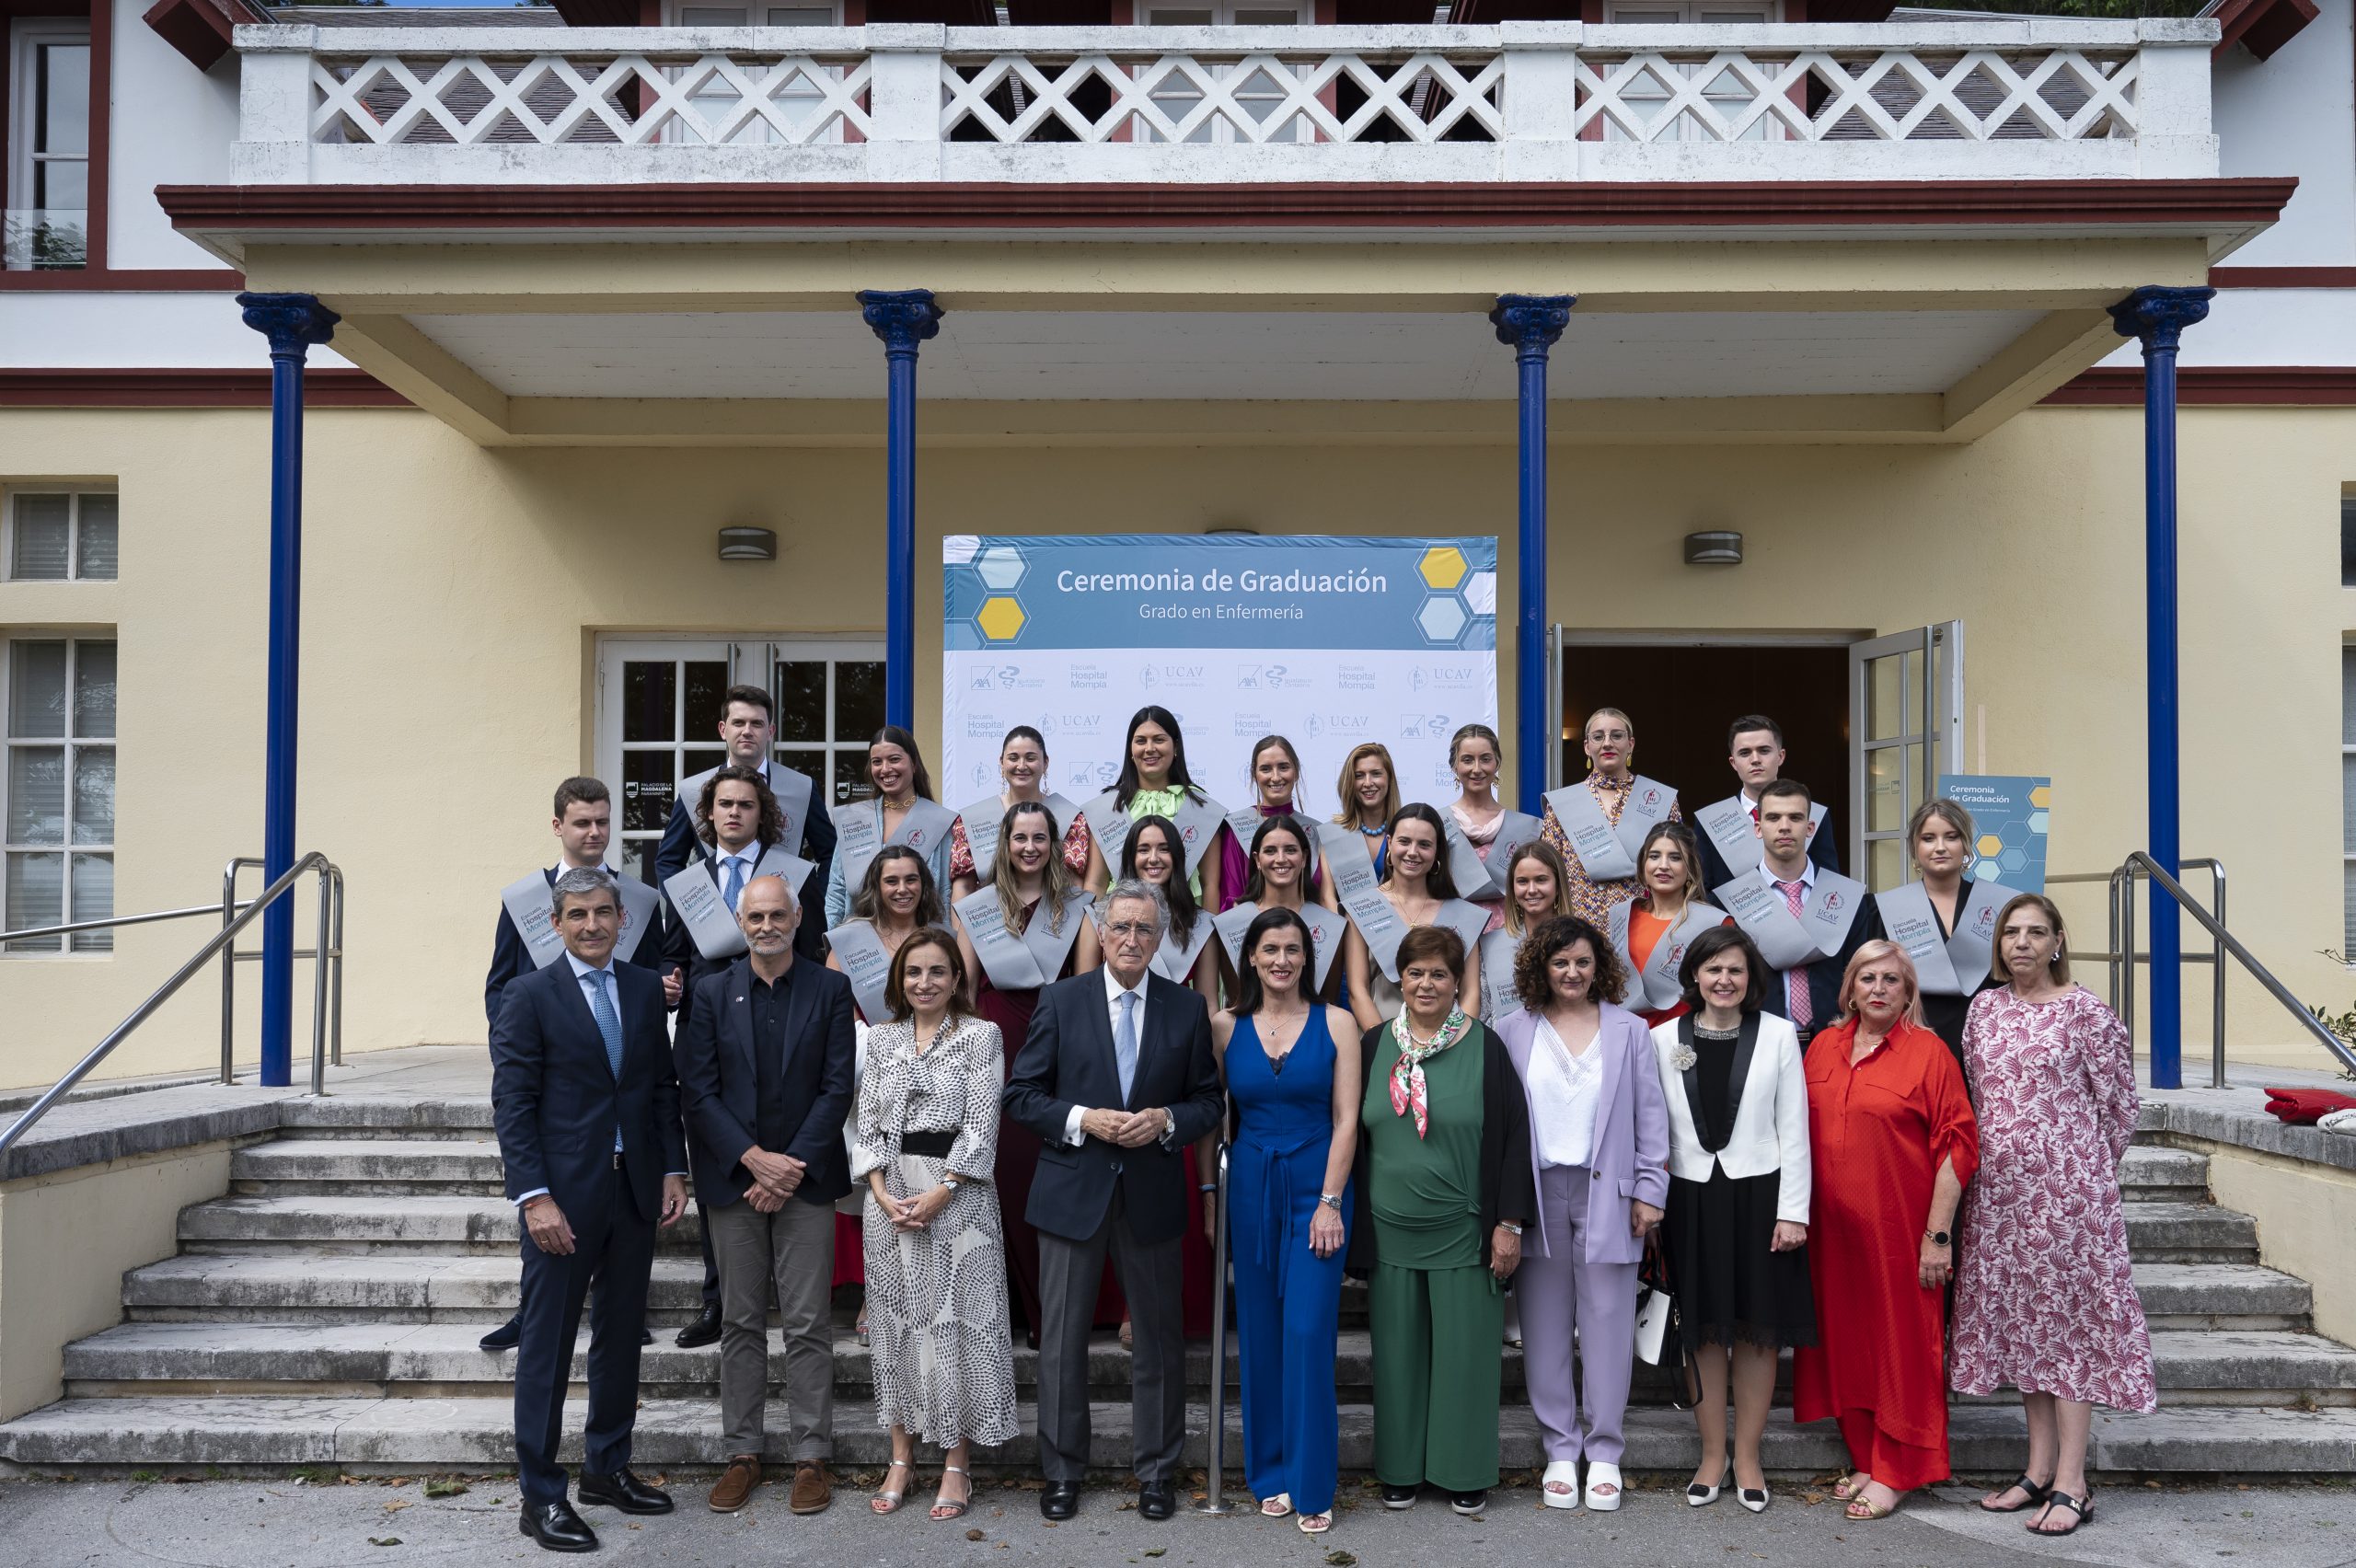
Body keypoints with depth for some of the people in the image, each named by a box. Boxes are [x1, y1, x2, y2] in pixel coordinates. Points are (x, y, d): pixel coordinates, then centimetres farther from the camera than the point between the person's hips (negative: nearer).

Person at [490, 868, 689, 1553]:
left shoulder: (646, 989, 8)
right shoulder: (530, 995, -6)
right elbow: (512, 1104, -10)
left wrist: (673, 1170, 4)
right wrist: (536, 1197, -16)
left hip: (636, 1189, 5)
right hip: (564, 1193, -5)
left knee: (621, 1334, 14)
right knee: (547, 1343, 2)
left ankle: (607, 1467, 28)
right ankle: (541, 1495, 12)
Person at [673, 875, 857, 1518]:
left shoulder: (830, 989, 2)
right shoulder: (711, 993, 5)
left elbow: (837, 1087, -3)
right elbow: (698, 1090, -1)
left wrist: (792, 1167, -10)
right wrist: (755, 1159, -12)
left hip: (805, 1177, -1)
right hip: (733, 1177, 1)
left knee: (808, 1325, 2)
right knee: (740, 1323, 9)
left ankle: (812, 1456, 11)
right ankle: (743, 1453, 19)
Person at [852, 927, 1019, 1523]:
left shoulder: (981, 1036, -2)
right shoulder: (881, 1038, 9)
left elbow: (981, 1123, -7)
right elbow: (867, 1122, 6)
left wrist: (939, 1193, -15)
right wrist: (882, 1192, -8)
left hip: (957, 1195, -4)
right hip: (889, 1193, 4)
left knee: (956, 1320, -1)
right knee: (896, 1319, 9)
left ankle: (957, 1464, 9)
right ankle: (901, 1457, 19)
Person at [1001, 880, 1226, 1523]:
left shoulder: (1188, 1009, 2)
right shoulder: (1061, 1001, -1)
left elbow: (1209, 1101, 6)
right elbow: (1021, 1095, -1)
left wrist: (1165, 1120, -13)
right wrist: (1082, 1120, -16)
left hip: (1152, 1197, 1)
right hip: (1073, 1193, -1)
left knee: (1159, 1338, 10)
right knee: (1063, 1340, 8)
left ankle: (1157, 1470, 25)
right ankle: (1062, 1471, 22)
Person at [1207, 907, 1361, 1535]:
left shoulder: (1335, 1024, -1)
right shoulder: (1227, 1028, 3)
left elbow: (1346, 1121, -4)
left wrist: (1330, 1201, -10)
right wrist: (1207, 1198, 1)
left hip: (1316, 1187, -2)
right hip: (1249, 1188, 2)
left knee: (1308, 1333, -7)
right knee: (1259, 1335, 7)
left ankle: (1311, 1485, 5)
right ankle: (1270, 1472, 21)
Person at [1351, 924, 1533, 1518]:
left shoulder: (1484, 1048, -4)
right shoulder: (1374, 1046, 4)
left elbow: (1512, 1136, -4)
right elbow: (1354, 1134, 9)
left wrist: (1509, 1224, -7)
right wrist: (1350, 1219, 6)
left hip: (1463, 1233, -2)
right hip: (1389, 1231, 2)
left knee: (1465, 1351, 5)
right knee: (1399, 1351, 9)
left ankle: (1465, 1472, 19)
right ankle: (1400, 1468, 23)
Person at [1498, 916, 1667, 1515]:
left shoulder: (1628, 1030, 6)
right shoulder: (1513, 1033, 5)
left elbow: (1650, 1113, 5)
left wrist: (1650, 1189, -1)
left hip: (1606, 1194, -1)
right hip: (1537, 1193, 1)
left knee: (1607, 1323, 3)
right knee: (1546, 1326, 6)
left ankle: (1604, 1453, 15)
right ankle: (1560, 1449, 18)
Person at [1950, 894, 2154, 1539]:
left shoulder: (2086, 1010, -6)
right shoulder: (1984, 1008, 9)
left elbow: (2117, 1104, -1)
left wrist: (2088, 1170, 5)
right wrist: (2002, 1154, 15)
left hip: (2066, 1183, -5)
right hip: (1999, 1187, 5)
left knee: (2067, 1314, -3)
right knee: (2019, 1316, 9)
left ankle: (2071, 1483, 2)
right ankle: (2039, 1469, 18)